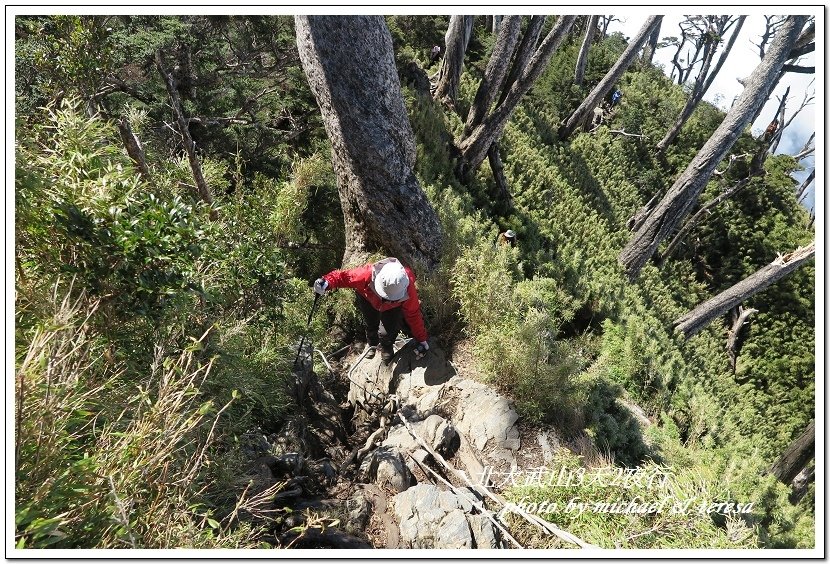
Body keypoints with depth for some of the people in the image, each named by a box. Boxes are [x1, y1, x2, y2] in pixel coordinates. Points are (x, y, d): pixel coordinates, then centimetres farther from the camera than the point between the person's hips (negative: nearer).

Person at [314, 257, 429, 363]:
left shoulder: (408, 289, -42)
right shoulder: (367, 275, -47)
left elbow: (413, 315, -27)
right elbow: (343, 276, -34)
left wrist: (422, 340, -20)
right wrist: (327, 282, -54)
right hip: (367, 298, 1)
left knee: (390, 328, -9)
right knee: (371, 324, 13)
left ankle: (386, 347, 29)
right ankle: (372, 344, 51)